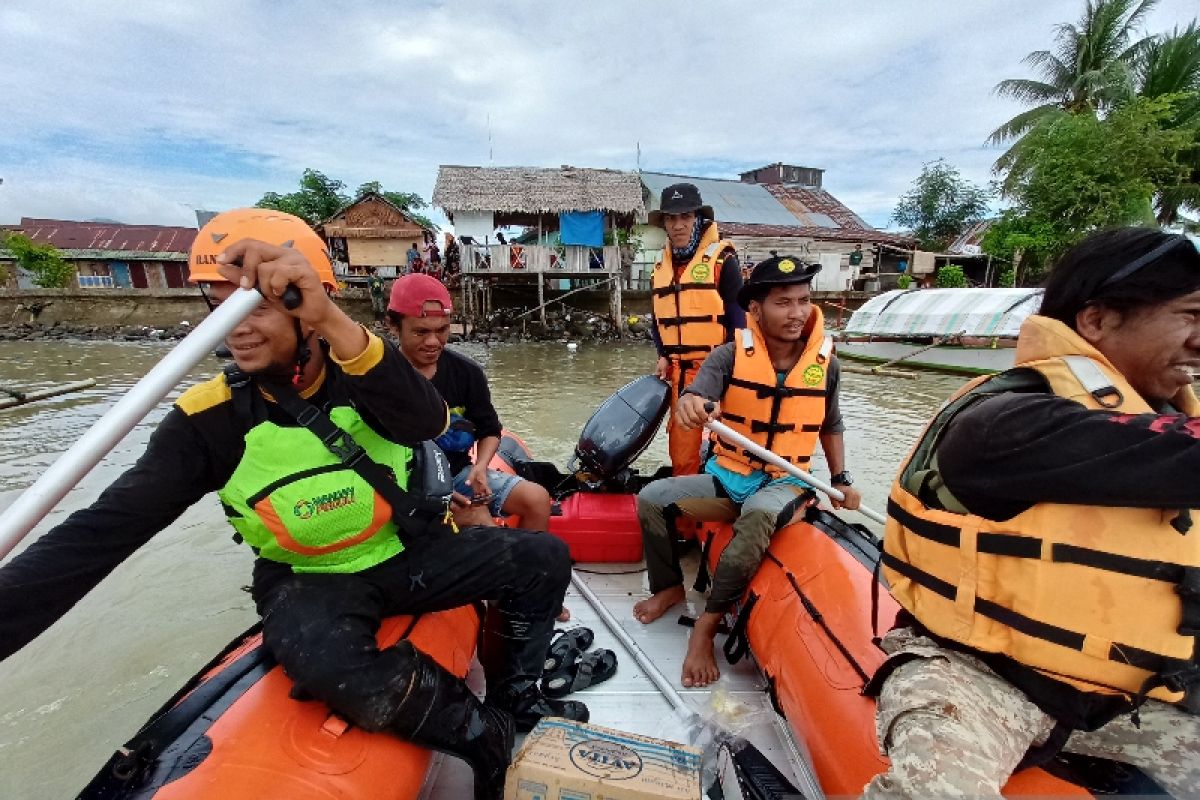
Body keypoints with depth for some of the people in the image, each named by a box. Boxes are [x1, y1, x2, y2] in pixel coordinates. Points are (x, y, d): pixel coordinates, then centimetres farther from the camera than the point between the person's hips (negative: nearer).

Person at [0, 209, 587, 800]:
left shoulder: (361, 374, -10)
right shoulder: (211, 420, -11)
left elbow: (425, 421, -32)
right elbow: (100, 533, -13)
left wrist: (335, 324, -46)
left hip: (413, 554, 2)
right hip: (312, 583, -1)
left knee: (543, 559, -10)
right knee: (337, 668, -36)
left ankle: (514, 696, 16)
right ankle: (490, 736, -8)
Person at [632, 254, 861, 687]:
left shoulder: (825, 363, -2)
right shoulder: (730, 355, -10)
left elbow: (830, 426, 13)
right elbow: (697, 394, -28)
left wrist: (841, 479, 8)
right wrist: (689, 404, -52)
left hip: (783, 483, -1)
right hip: (727, 477, 1)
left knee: (758, 518, -36)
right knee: (651, 498, -14)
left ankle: (706, 626, -21)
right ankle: (669, 587, 13)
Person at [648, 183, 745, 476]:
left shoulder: (721, 259, -3)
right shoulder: (660, 269, 14)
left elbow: (739, 318, -6)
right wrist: (663, 356, 7)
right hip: (678, 374, 5)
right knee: (681, 452, 11)